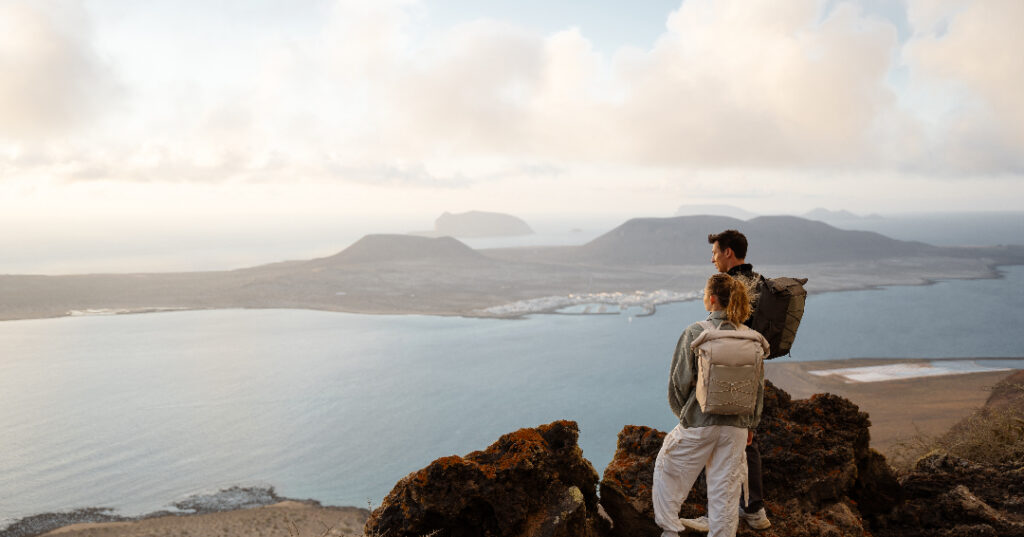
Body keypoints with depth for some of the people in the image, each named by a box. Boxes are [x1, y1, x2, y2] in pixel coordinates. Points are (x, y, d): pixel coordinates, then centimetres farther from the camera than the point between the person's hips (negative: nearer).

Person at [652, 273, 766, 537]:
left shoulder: (695, 332, -11)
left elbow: (680, 380, -8)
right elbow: (758, 385, 6)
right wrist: (751, 424, 17)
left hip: (699, 422, -3)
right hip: (736, 426, 4)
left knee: (669, 471, 19)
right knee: (725, 489, 12)